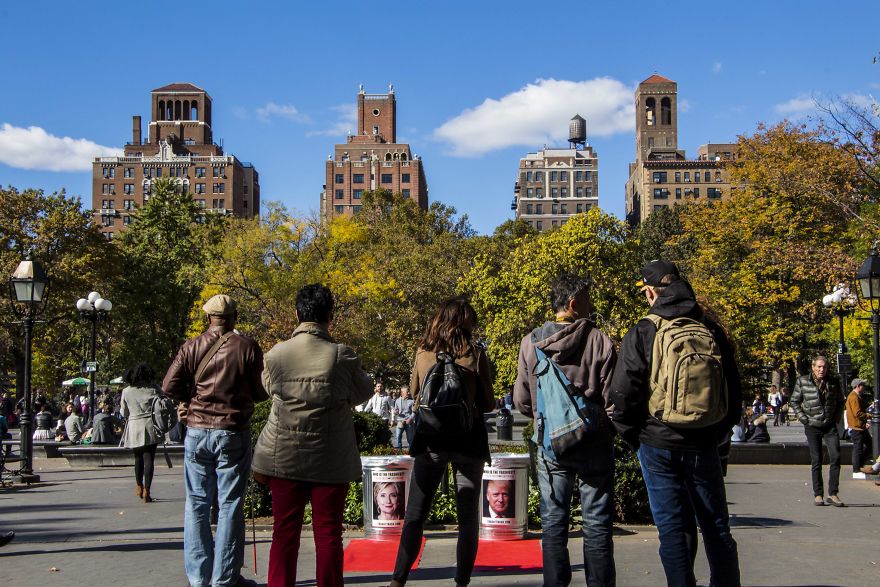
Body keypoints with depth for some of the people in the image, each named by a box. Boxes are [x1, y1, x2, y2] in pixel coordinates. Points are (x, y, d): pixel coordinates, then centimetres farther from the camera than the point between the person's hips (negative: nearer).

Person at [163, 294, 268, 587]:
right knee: (230, 505, 4)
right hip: (234, 433, -2)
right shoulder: (247, 347, -5)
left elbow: (170, 386, -4)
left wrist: (194, 396, 13)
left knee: (197, 503, 10)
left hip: (197, 431, 2)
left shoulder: (192, 346, 0)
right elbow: (261, 392, -4)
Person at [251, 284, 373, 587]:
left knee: (284, 533, 9)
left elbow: (270, 389, 8)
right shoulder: (342, 356, -12)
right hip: (331, 460, -2)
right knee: (328, 534, 6)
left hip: (285, 457, 2)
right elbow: (363, 393, 3)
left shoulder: (276, 354, -6)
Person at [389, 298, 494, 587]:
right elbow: (487, 403, 1)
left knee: (415, 515, 7)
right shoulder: (475, 354, -4)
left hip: (431, 440, 1)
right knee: (468, 517, 9)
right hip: (468, 440, -1)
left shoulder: (422, 352, 1)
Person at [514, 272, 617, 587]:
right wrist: (606, 427, 10)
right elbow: (611, 399, -10)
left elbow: (522, 402, -1)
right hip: (594, 443, -2)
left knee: (553, 524, 11)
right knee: (597, 525, 7)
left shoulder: (530, 342, -3)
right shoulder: (599, 340, -10)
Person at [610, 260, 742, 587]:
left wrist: (634, 437, 5)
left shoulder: (642, 333, -8)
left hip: (659, 447, -2)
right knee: (716, 527, 13)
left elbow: (622, 396, -10)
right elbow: (733, 392, 8)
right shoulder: (711, 329, 2)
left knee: (673, 529, 4)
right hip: (703, 446, 3)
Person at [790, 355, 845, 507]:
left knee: (835, 457, -8)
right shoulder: (802, 382, -4)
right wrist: (804, 419, -4)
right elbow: (794, 401, 3)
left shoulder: (833, 382, 3)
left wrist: (836, 418, 6)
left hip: (830, 426, 2)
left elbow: (840, 401, 16)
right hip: (812, 427, -2)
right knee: (816, 461, 2)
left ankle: (833, 494, -2)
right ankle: (818, 495, 9)